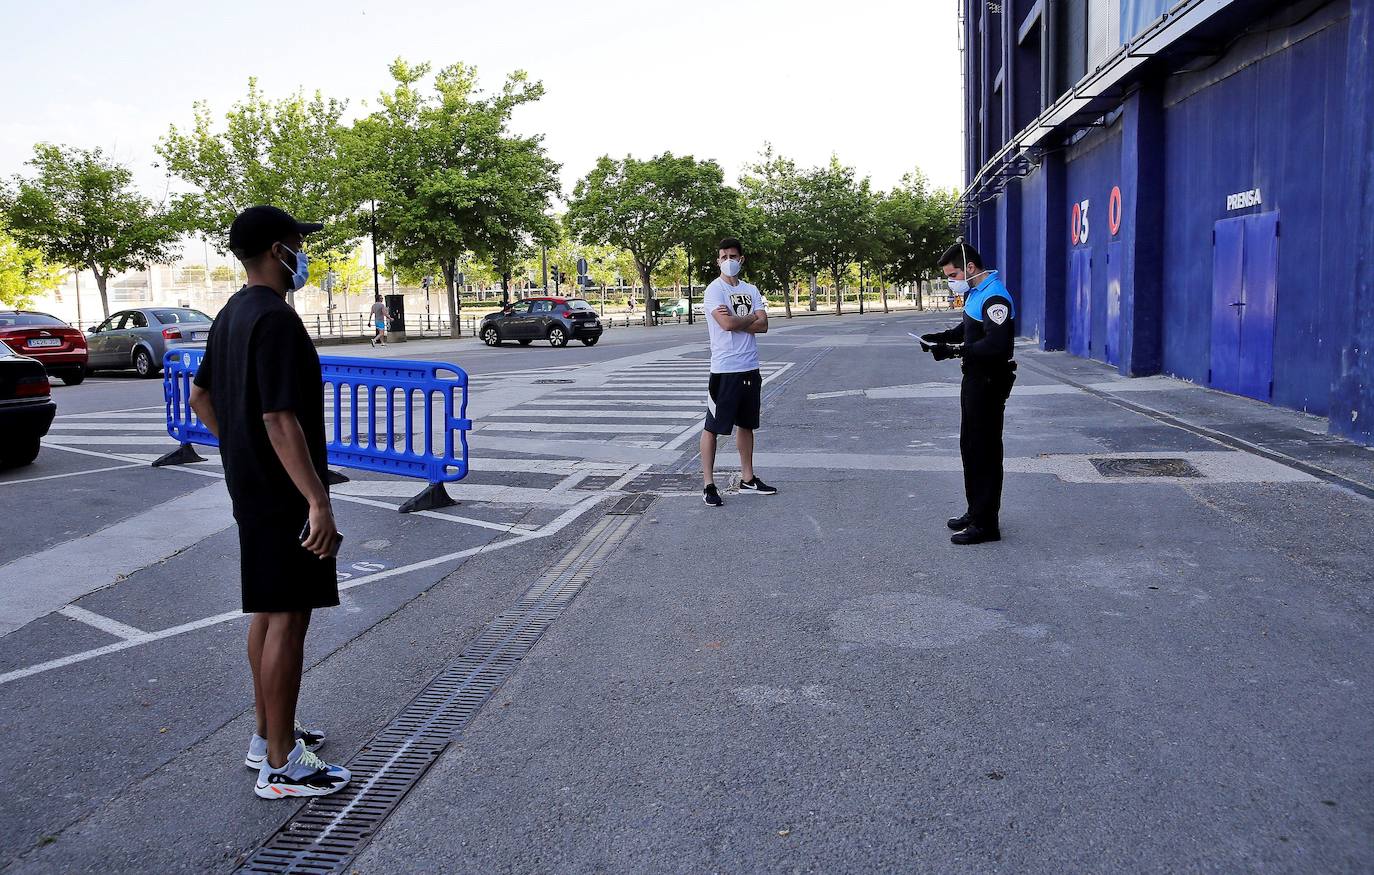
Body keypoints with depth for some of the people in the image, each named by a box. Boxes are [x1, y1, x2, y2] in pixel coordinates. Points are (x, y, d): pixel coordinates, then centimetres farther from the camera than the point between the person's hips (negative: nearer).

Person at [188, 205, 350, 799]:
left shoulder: (232, 315, 12)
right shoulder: (275, 320, -20)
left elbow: (201, 397, 20)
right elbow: (280, 420, -26)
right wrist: (318, 500, -27)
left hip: (251, 489, 10)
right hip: (284, 495, -10)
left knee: (268, 610, 18)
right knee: (288, 617, -4)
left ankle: (269, 735, 31)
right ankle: (281, 764, 5)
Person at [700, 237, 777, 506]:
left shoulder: (751, 290, 11)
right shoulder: (714, 290, -7)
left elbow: (763, 325, 0)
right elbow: (727, 324, -21)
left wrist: (736, 319, -13)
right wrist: (751, 317, -5)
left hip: (750, 368, 7)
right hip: (724, 369, -7)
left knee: (746, 424, 15)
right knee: (712, 427, -2)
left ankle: (748, 479, 25)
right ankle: (708, 485, 4)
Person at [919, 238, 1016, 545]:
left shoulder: (995, 298, -21)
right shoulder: (975, 293, 12)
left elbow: (996, 345, -30)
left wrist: (955, 350, -26)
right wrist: (940, 337, 8)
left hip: (989, 384, -11)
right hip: (975, 379, 11)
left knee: (985, 451, -5)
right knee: (970, 447, 18)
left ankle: (986, 523, 2)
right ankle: (975, 511, 31)